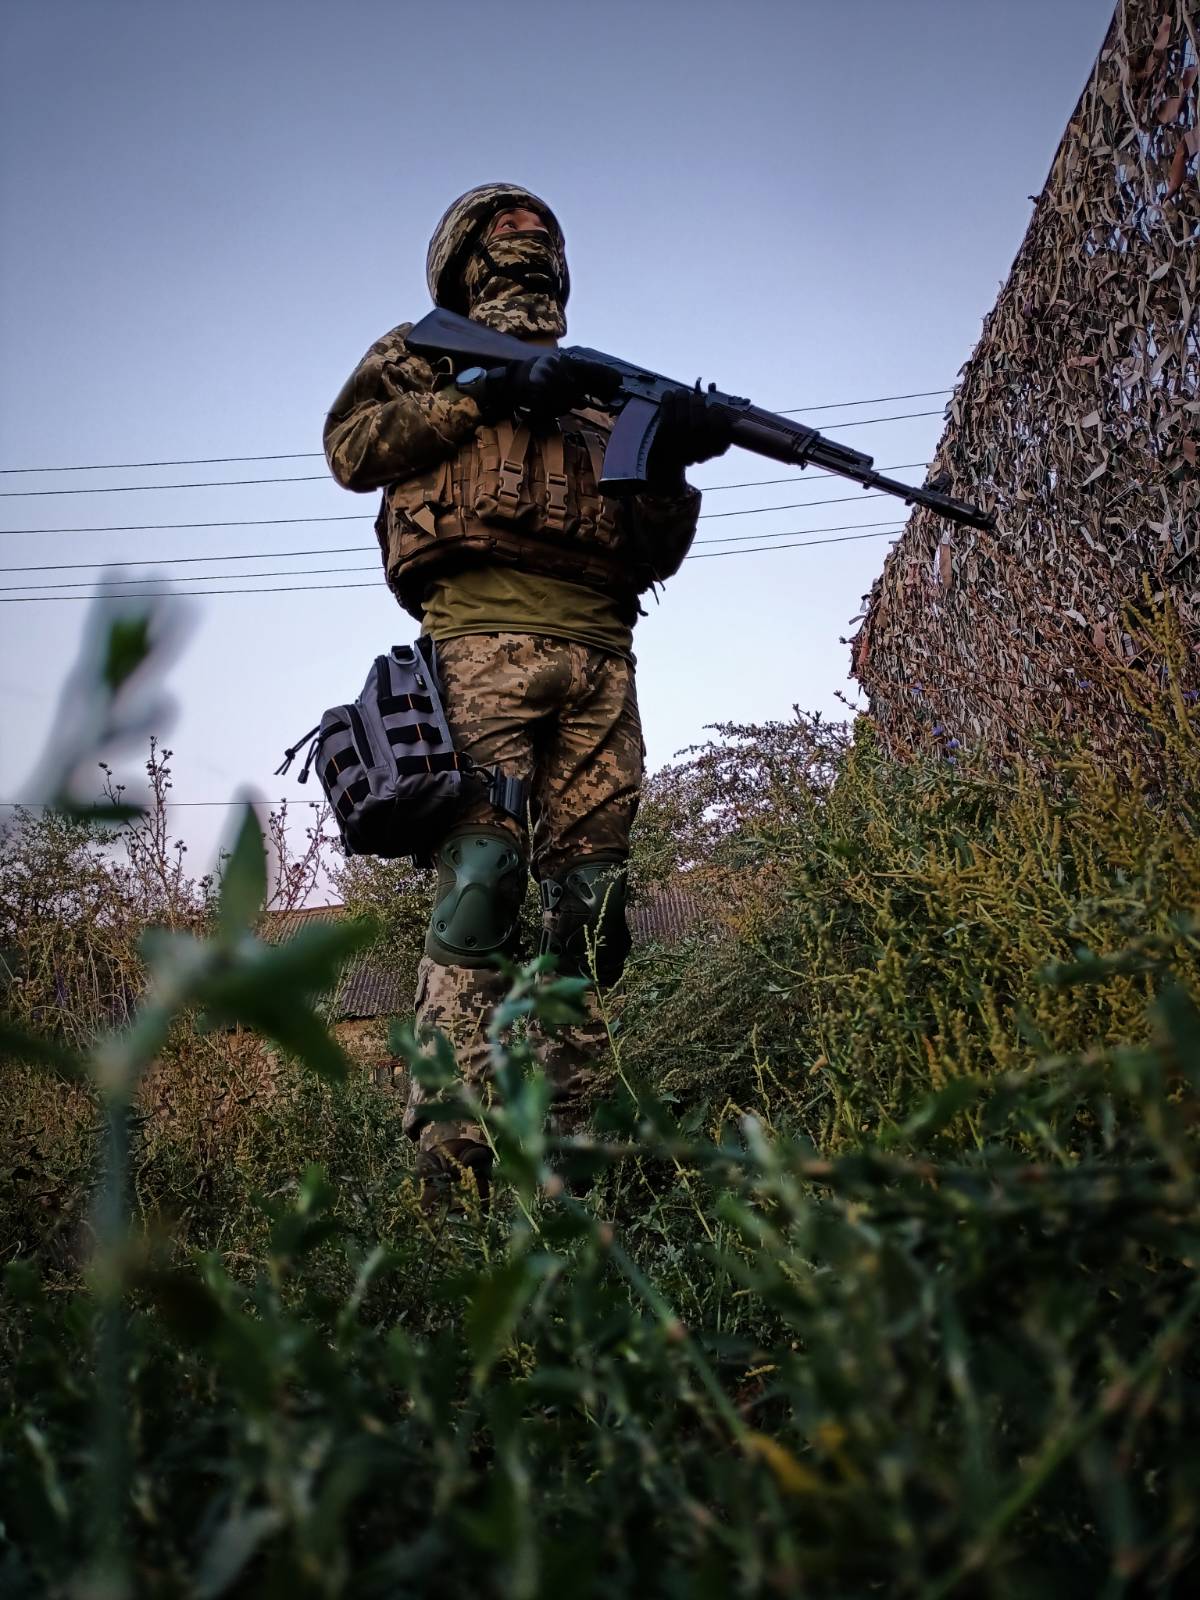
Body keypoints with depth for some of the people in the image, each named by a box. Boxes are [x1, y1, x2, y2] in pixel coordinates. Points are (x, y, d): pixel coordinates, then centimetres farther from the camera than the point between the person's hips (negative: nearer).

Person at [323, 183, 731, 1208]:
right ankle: (453, 1159, -18)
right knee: (481, 873, -17)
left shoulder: (602, 389, 32)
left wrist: (670, 462, 5)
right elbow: (353, 446, 3)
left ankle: (557, 1148, -3)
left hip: (598, 651, 5)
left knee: (591, 898, -5)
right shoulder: (426, 350, 23)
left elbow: (653, 555, 25)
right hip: (485, 630, -4)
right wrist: (492, 391, -1)